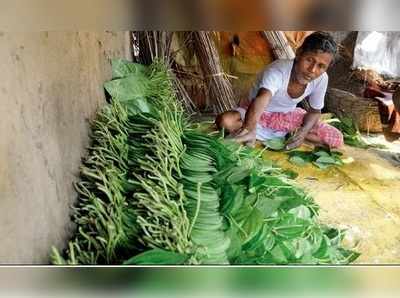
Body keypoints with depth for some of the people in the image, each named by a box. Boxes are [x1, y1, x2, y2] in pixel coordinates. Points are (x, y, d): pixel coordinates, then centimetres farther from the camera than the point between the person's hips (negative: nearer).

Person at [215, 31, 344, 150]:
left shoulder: (321, 79, -20)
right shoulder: (278, 70, -36)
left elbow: (315, 111, -5)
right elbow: (262, 98, -56)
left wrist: (303, 131, -26)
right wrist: (249, 129, -76)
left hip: (288, 115, 3)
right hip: (261, 113, -3)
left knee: (336, 139, -11)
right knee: (224, 121, -35)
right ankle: (283, 133, -18)